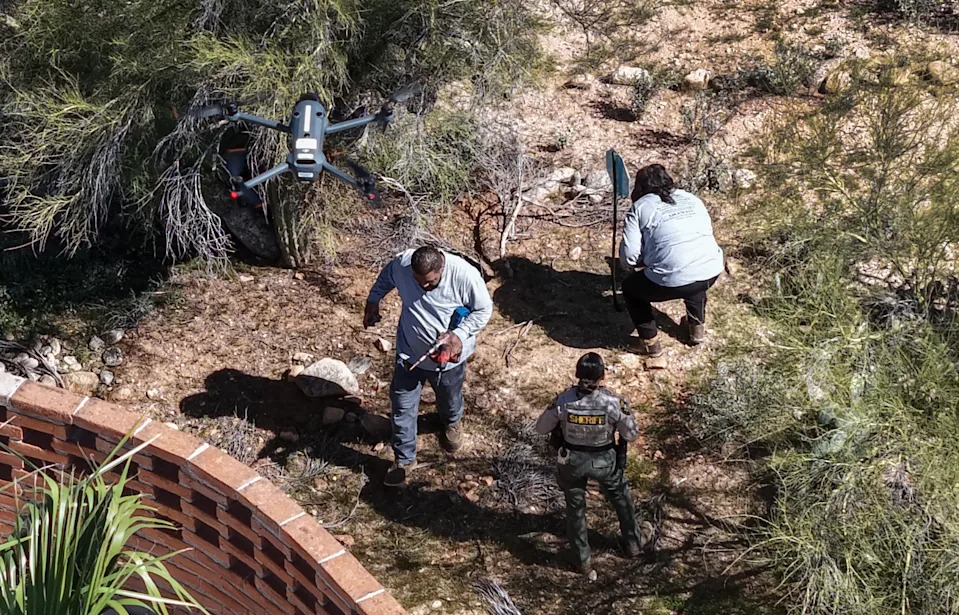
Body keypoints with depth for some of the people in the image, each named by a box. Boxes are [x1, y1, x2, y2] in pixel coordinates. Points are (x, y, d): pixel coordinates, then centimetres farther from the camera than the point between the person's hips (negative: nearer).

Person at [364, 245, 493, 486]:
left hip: (447, 357, -1)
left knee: (449, 401, 26)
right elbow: (385, 277, 3)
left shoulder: (465, 275, -31)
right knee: (402, 408, 9)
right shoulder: (401, 264, -23)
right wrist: (373, 301, 6)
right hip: (410, 353, 1)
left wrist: (460, 334, -27)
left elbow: (484, 309, -16)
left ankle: (452, 423, 61)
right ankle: (404, 459, 31)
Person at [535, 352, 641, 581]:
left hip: (572, 460, 1)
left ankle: (583, 560, 33)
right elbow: (631, 434, -13)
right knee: (622, 500, 28)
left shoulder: (564, 400, -24)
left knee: (575, 509, 22)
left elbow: (542, 427, -10)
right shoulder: (613, 403, -27)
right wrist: (625, 411, 2)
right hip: (604, 461, 0)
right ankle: (633, 545, 45)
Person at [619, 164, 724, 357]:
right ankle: (698, 326, 44)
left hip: (673, 281, -5)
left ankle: (649, 342, 23)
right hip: (712, 272, 5)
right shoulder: (692, 200, 21)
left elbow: (629, 255, -2)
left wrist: (642, 266, 21)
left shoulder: (640, 207, 6)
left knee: (630, 288, 24)